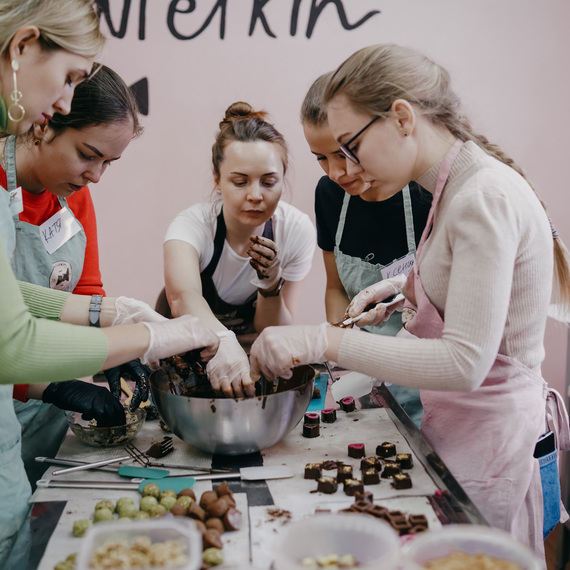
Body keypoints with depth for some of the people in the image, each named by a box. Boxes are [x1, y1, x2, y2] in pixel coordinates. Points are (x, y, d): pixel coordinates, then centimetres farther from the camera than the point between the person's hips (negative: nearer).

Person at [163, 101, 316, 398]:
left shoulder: (296, 230, -17)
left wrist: (271, 284, -30)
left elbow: (273, 334, -10)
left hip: (255, 360, 2)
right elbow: (183, 296, -46)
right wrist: (221, 342, -66)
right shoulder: (192, 225, -23)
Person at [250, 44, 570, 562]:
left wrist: (326, 340, -27)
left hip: (494, 449, -9)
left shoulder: (485, 198, -22)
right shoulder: (458, 188, 7)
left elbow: (465, 361, -27)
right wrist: (410, 287, 9)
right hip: (460, 435, 9)